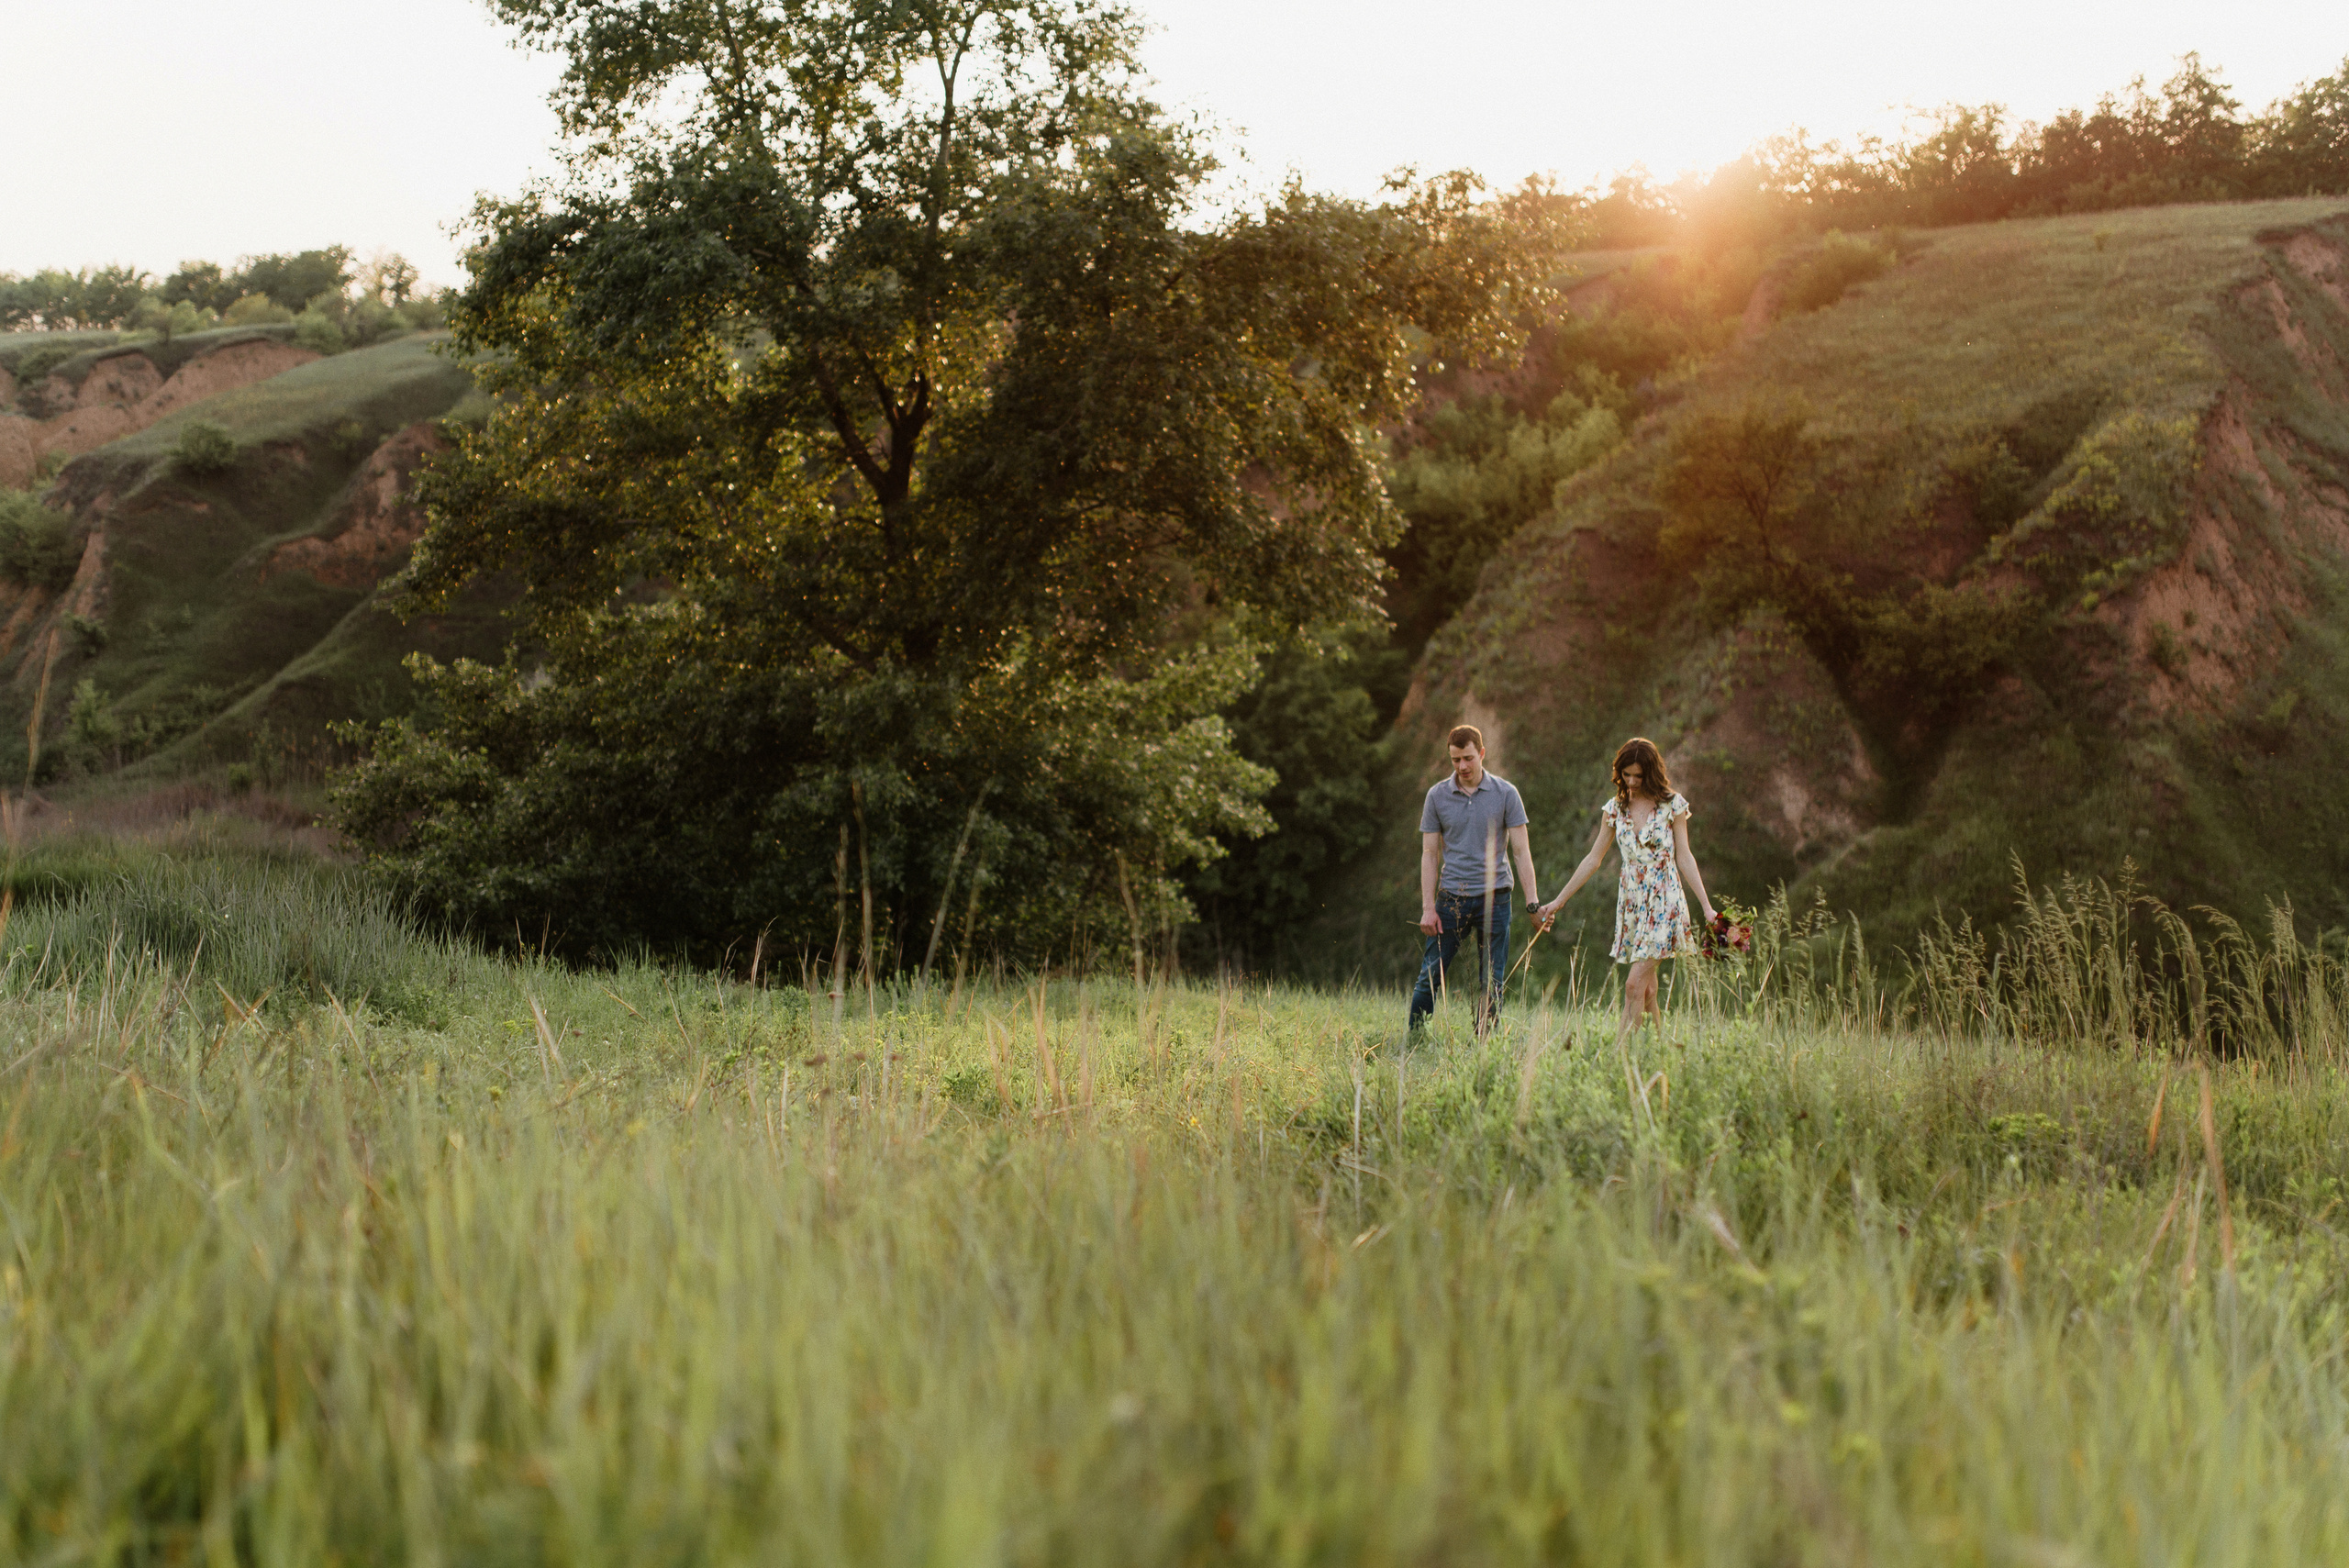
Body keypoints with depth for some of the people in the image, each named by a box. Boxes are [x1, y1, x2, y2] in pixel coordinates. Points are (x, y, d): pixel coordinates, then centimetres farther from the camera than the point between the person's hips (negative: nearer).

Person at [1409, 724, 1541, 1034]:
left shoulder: (1506, 793, 0)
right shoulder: (1437, 796, 3)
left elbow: (1521, 851, 0)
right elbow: (1430, 854, 5)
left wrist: (1532, 902, -6)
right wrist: (1428, 907, -2)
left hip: (1494, 897, -1)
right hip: (1452, 897, 1)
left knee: (1492, 983, 2)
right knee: (1430, 976, 0)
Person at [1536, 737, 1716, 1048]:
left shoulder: (1672, 804, -3)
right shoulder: (1615, 808, 8)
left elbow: (1684, 858, -1)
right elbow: (1594, 859, 13)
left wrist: (1707, 906, -7)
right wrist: (1558, 902, 13)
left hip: (1663, 902, -5)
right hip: (1631, 901, 5)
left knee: (1635, 985, -13)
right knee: (1647, 990, 5)